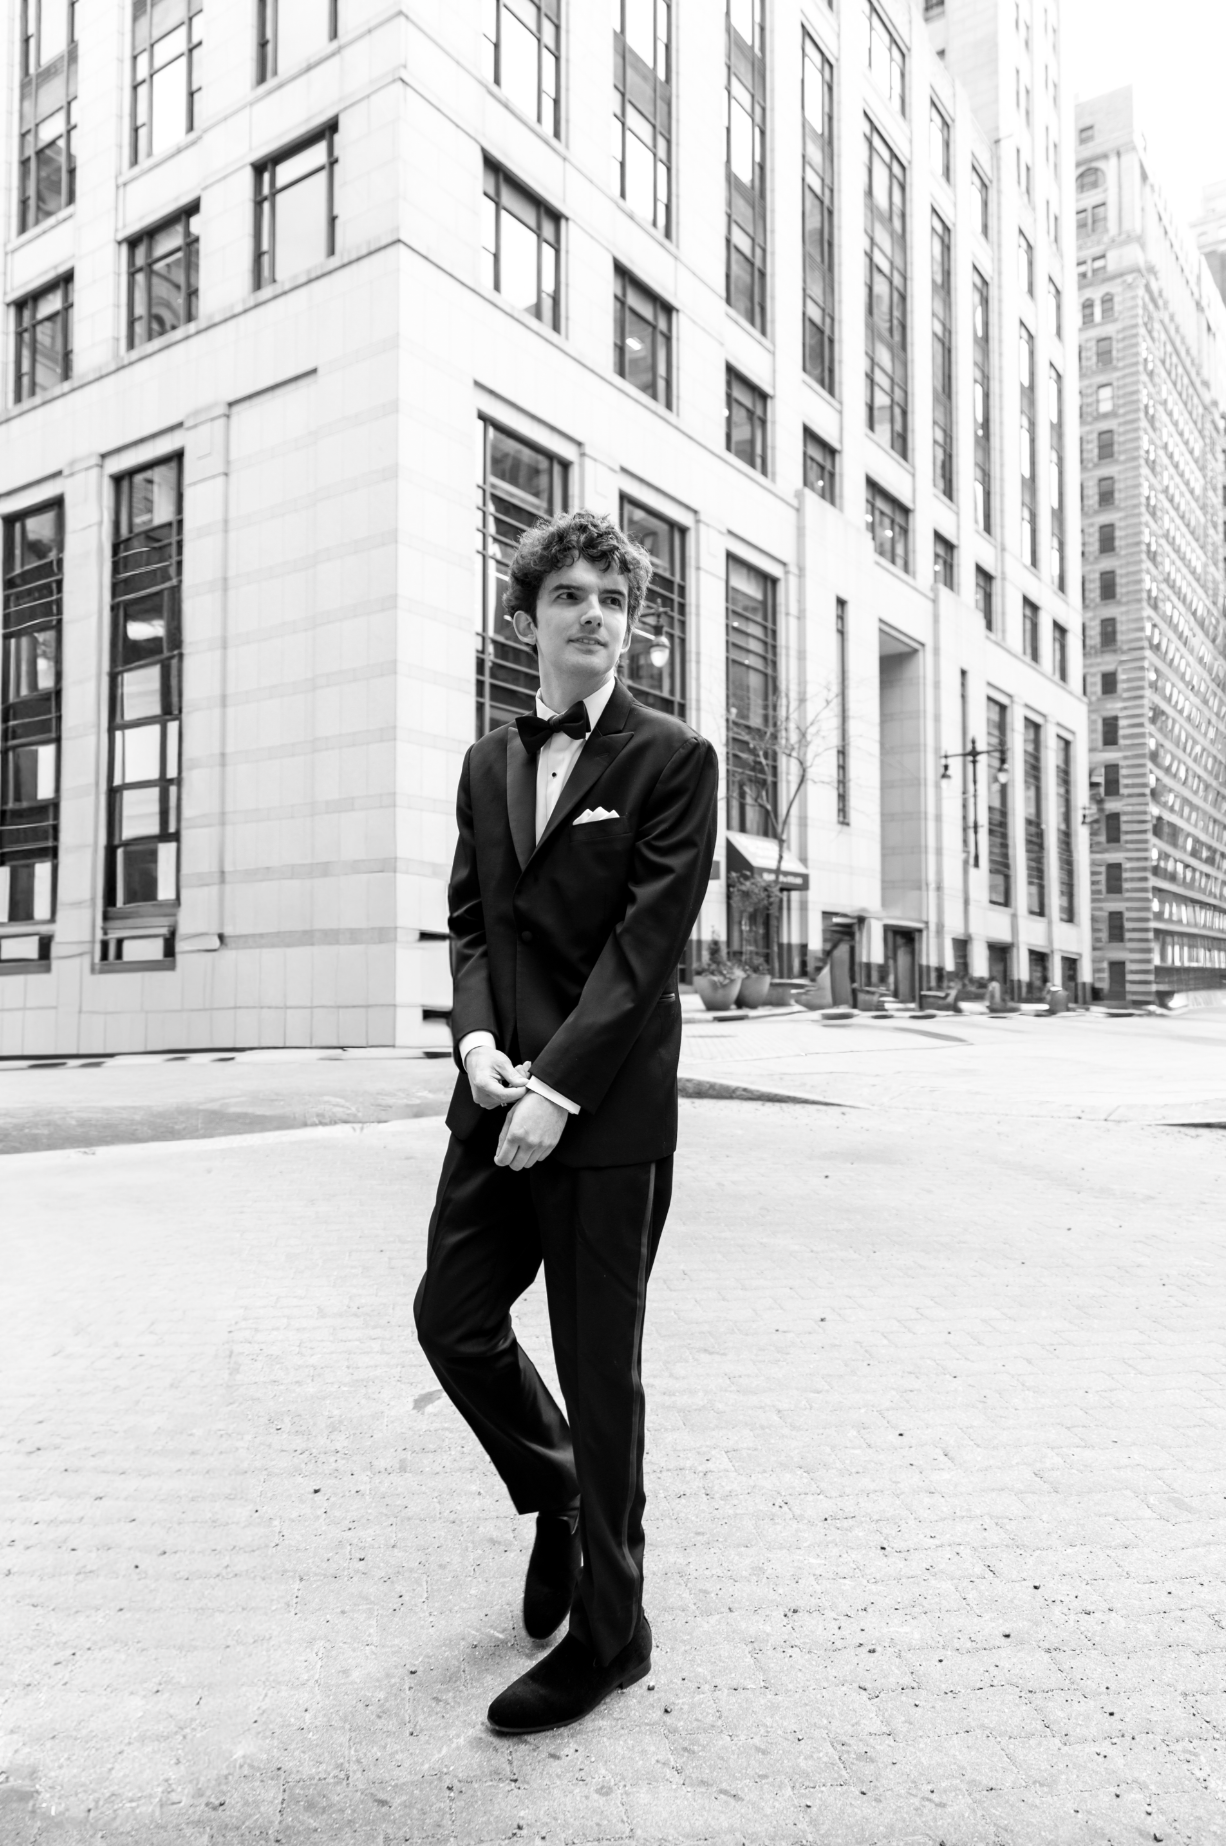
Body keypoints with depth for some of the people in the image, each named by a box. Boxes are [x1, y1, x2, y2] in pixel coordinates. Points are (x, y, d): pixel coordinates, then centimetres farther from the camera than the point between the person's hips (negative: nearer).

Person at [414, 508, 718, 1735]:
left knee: (598, 1368, 5)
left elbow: (649, 937, -12)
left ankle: (607, 1631, 26)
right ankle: (558, 1496, 41)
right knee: (452, 1318, 12)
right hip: (500, 1096, 6)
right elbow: (470, 921, 12)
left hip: (608, 1111, -6)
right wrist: (478, 1038, -6)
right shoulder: (486, 766, 13)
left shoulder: (672, 759, -5)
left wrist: (558, 1085, -17)